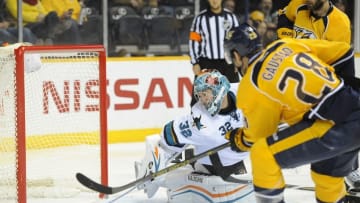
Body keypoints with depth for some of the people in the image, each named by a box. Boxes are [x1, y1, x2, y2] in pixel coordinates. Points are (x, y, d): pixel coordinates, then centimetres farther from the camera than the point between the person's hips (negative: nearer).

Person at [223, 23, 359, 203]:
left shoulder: (251, 88, 0)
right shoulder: (285, 46, 14)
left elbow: (257, 137, 11)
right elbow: (343, 52, 18)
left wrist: (236, 139, 32)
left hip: (334, 126, -8)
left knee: (263, 155, -2)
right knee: (327, 174, 30)